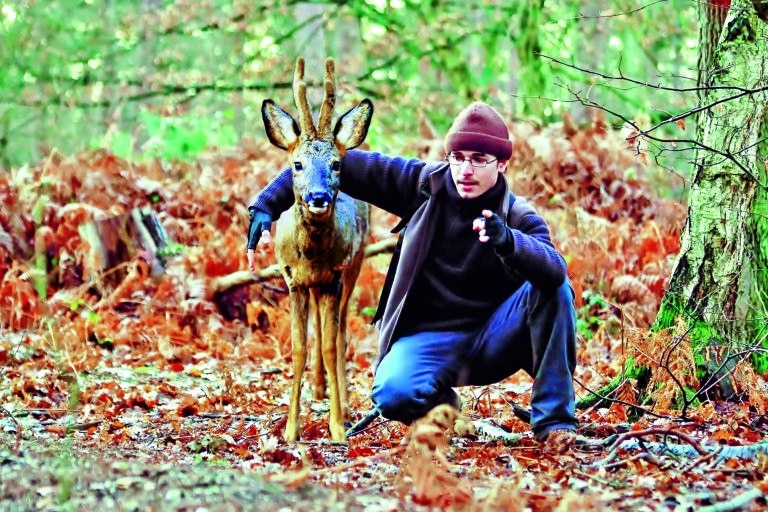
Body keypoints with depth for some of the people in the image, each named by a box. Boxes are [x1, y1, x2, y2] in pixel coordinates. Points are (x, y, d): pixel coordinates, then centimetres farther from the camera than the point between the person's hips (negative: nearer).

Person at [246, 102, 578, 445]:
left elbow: (555, 271, -32)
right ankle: (439, 402, 7)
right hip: (429, 338, 0)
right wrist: (266, 205, -9)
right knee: (394, 395, -33)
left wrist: (508, 242, -52)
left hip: (494, 341, 0)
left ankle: (554, 417, -18)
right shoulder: (424, 184, -4)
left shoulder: (520, 220, -8)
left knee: (550, 284, -28)